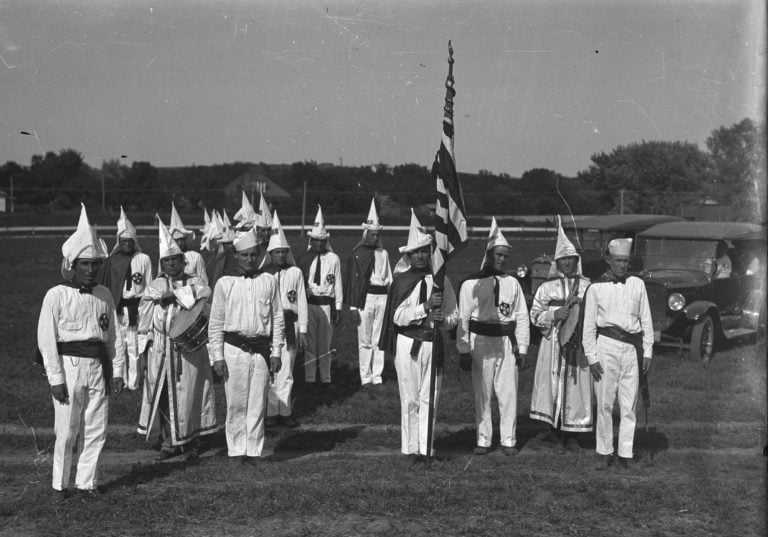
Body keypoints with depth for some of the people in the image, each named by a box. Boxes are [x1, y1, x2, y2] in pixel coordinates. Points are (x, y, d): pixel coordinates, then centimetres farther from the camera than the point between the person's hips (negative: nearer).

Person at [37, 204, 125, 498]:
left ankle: (87, 482, 19)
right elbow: (46, 339, -7)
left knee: (96, 430, 7)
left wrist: (117, 371, 6)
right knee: (66, 431, 0)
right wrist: (55, 377, -11)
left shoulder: (104, 295, 8)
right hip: (69, 365, -4)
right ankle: (60, 484, 16)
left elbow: (115, 336, 11)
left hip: (99, 367, 4)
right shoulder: (56, 296, -5)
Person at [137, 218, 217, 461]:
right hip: (160, 350, 2)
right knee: (162, 396, 4)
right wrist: (143, 353, 0)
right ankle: (169, 442, 17)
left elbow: (204, 292, -21)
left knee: (189, 395, 1)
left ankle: (191, 443, 14)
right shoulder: (154, 287, 7)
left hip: (189, 349, -2)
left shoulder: (194, 283, 3)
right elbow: (144, 323, 7)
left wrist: (174, 295, -20)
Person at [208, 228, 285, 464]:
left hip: (261, 350, 1)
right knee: (236, 403, 2)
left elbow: (277, 319, 8)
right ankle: (236, 451, 13)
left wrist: (276, 353, 3)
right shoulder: (225, 283, 3)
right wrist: (217, 356, -2)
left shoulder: (269, 281, 6)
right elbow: (215, 323, 4)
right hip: (234, 349, -1)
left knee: (258, 404, 4)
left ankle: (254, 451, 14)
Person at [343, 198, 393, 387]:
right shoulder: (358, 254, -2)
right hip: (365, 297, -4)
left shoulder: (384, 253, 12)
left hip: (382, 297, 4)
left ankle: (377, 376, 12)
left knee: (379, 340, 5)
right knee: (365, 340, 0)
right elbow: (352, 280, -3)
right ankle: (366, 377, 8)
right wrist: (353, 307, -7)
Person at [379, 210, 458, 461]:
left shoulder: (441, 281, 5)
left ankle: (426, 448, 12)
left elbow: (454, 317, 8)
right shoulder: (401, 281, 0)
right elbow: (398, 316, -11)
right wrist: (425, 307, -20)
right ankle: (411, 448, 12)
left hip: (433, 344, 2)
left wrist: (442, 318, -13)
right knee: (410, 398, 3)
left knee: (429, 398, 4)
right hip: (408, 343, -2)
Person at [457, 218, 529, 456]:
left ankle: (508, 440, 16)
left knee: (508, 394, 4)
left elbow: (522, 316, 9)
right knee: (482, 394, 7)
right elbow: (463, 319, -2)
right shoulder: (471, 284, -3)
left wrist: (522, 348, 5)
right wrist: (464, 351, -5)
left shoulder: (512, 283, 6)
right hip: (481, 343, -2)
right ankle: (483, 440, 18)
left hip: (507, 342, 2)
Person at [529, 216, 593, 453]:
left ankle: (571, 434, 17)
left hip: (579, 344, 0)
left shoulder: (587, 286, 7)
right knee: (554, 387, -3)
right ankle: (558, 437, 9)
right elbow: (535, 314, 5)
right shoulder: (547, 287, 6)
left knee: (577, 387, 1)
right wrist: (554, 315, -10)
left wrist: (582, 315, -10)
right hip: (553, 343, 0)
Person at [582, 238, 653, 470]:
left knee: (629, 405, 2)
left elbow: (646, 320, 12)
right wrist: (592, 358, -3)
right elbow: (589, 326, 2)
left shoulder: (637, 284, 9)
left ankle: (625, 454, 9)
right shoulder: (596, 288, 2)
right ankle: (604, 453, 9)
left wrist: (648, 352, 8)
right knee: (605, 403, 0)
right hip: (607, 346, -2)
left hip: (632, 348, 2)